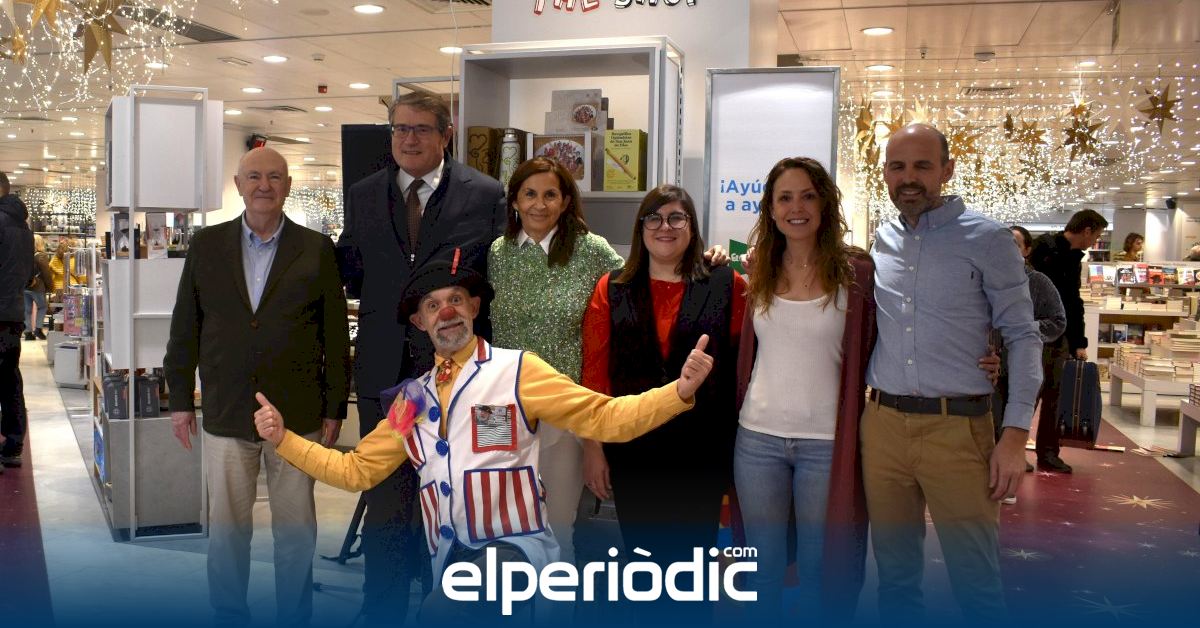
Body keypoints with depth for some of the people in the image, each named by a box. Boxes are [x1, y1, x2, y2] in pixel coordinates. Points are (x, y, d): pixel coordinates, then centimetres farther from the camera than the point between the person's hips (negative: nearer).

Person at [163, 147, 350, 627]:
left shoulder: (316, 249, 0)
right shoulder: (206, 245, 5)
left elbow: (336, 334, 1)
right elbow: (185, 326, 8)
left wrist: (335, 408, -1)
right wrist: (181, 399, 6)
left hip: (298, 414, -1)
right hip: (225, 413, 1)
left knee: (296, 529, 9)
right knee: (226, 529, 11)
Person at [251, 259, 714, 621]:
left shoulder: (517, 369, 0)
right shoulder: (413, 398, 15)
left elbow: (603, 417, -6)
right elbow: (355, 470, 21)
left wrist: (680, 391, -20)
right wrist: (283, 439, 14)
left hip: (514, 547, -6)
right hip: (450, 561, 6)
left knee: (440, 613, -30)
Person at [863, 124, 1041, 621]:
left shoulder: (987, 239, -3)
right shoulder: (879, 242, 9)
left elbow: (1022, 336, -4)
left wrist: (1015, 435, -10)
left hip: (958, 428, -4)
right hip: (882, 425, 4)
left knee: (975, 581, 3)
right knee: (895, 576, 14)